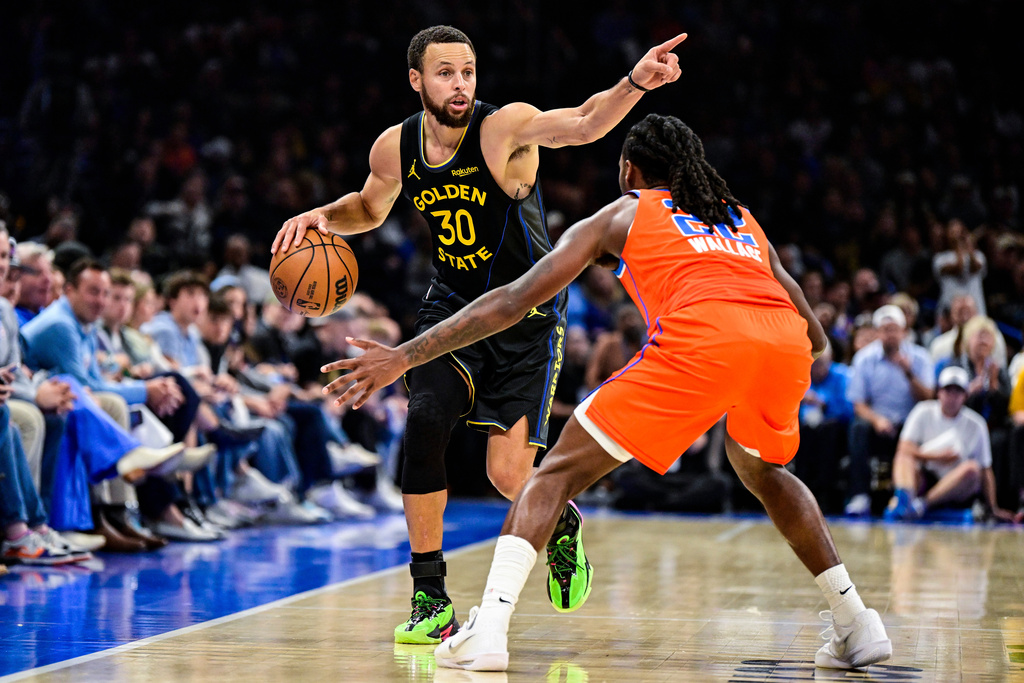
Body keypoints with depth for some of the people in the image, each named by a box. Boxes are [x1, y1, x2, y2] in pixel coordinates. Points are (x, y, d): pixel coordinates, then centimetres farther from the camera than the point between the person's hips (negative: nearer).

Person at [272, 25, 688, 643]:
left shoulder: (504, 127, -22)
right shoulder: (395, 149, -7)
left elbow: (583, 125, -42)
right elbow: (370, 207, 16)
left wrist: (635, 83, -61)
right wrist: (324, 216, -6)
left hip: (527, 314, -4)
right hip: (453, 306, 4)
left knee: (510, 477, -8)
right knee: (424, 423, -21)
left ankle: (564, 525, 32)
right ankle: (431, 601, -8)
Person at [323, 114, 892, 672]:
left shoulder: (619, 215, 27)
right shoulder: (740, 218, 37)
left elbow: (515, 299, 20)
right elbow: (816, 335, 33)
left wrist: (404, 357, 21)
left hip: (701, 335, -4)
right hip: (784, 341, 4)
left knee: (561, 469, 6)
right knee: (761, 469, 34)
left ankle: (487, 629, -11)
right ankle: (857, 625, 29)